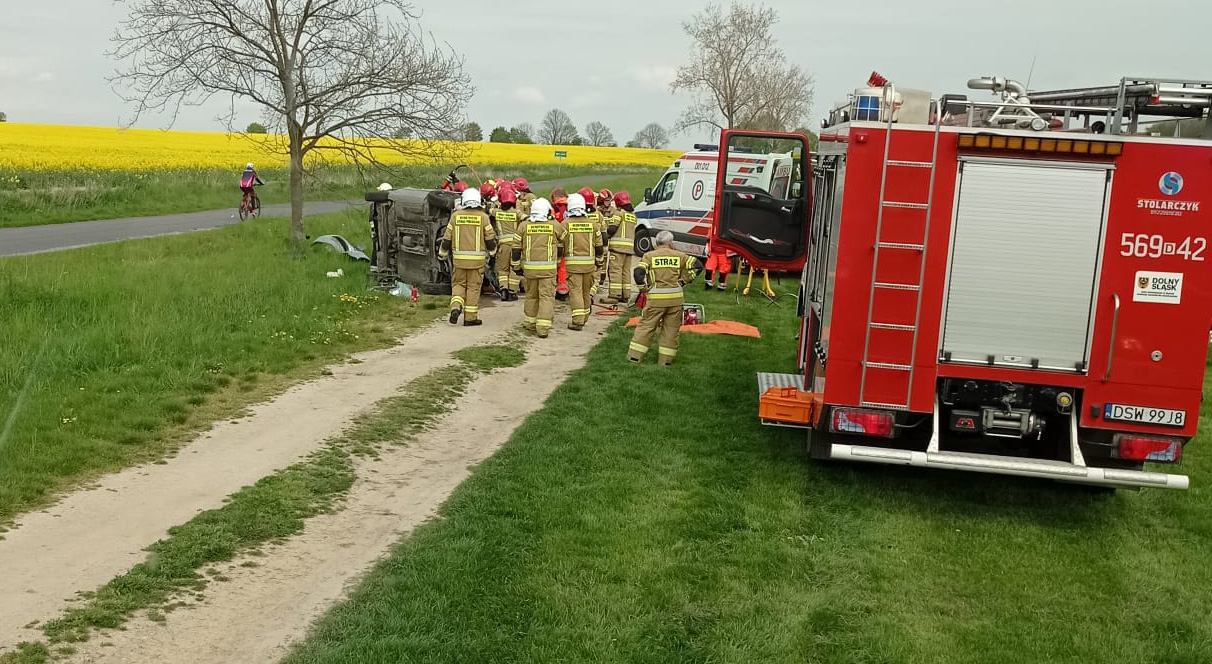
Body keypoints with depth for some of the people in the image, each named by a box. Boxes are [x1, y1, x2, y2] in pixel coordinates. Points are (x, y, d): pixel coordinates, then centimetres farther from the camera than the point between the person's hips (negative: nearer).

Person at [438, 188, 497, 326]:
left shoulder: (456, 216, 0)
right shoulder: (483, 217, -4)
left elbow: (447, 238, 5)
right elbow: (490, 239, 1)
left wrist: (442, 253, 20)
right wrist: (492, 251, 20)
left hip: (459, 258, 1)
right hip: (477, 258, -1)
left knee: (458, 283, 16)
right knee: (473, 287, 6)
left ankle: (456, 306, -7)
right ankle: (470, 317, 8)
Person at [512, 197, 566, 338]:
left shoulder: (524, 225, 2)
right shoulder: (555, 226, -2)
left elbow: (517, 248, 5)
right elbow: (562, 244, 13)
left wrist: (517, 266, 15)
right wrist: (558, 259, 31)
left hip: (529, 267, 2)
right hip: (548, 268, -2)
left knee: (531, 295, 17)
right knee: (546, 296, 0)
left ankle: (529, 322, 28)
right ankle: (543, 328, -6)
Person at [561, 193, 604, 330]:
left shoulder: (565, 224, -5)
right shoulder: (592, 224, 5)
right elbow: (599, 245, 10)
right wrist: (598, 261, 22)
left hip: (572, 263, -3)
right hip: (589, 262, 3)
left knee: (575, 290, -5)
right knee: (586, 290, 15)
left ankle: (577, 321, -13)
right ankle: (584, 318, 28)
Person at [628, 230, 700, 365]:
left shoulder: (649, 256, 3)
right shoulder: (679, 256, 7)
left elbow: (638, 272, -10)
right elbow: (696, 266, 4)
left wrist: (644, 288, 3)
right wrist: (684, 281, 10)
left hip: (656, 297, -1)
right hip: (675, 297, 1)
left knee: (646, 325, 7)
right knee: (671, 328, 10)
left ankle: (635, 356, 8)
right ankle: (665, 359, 11)